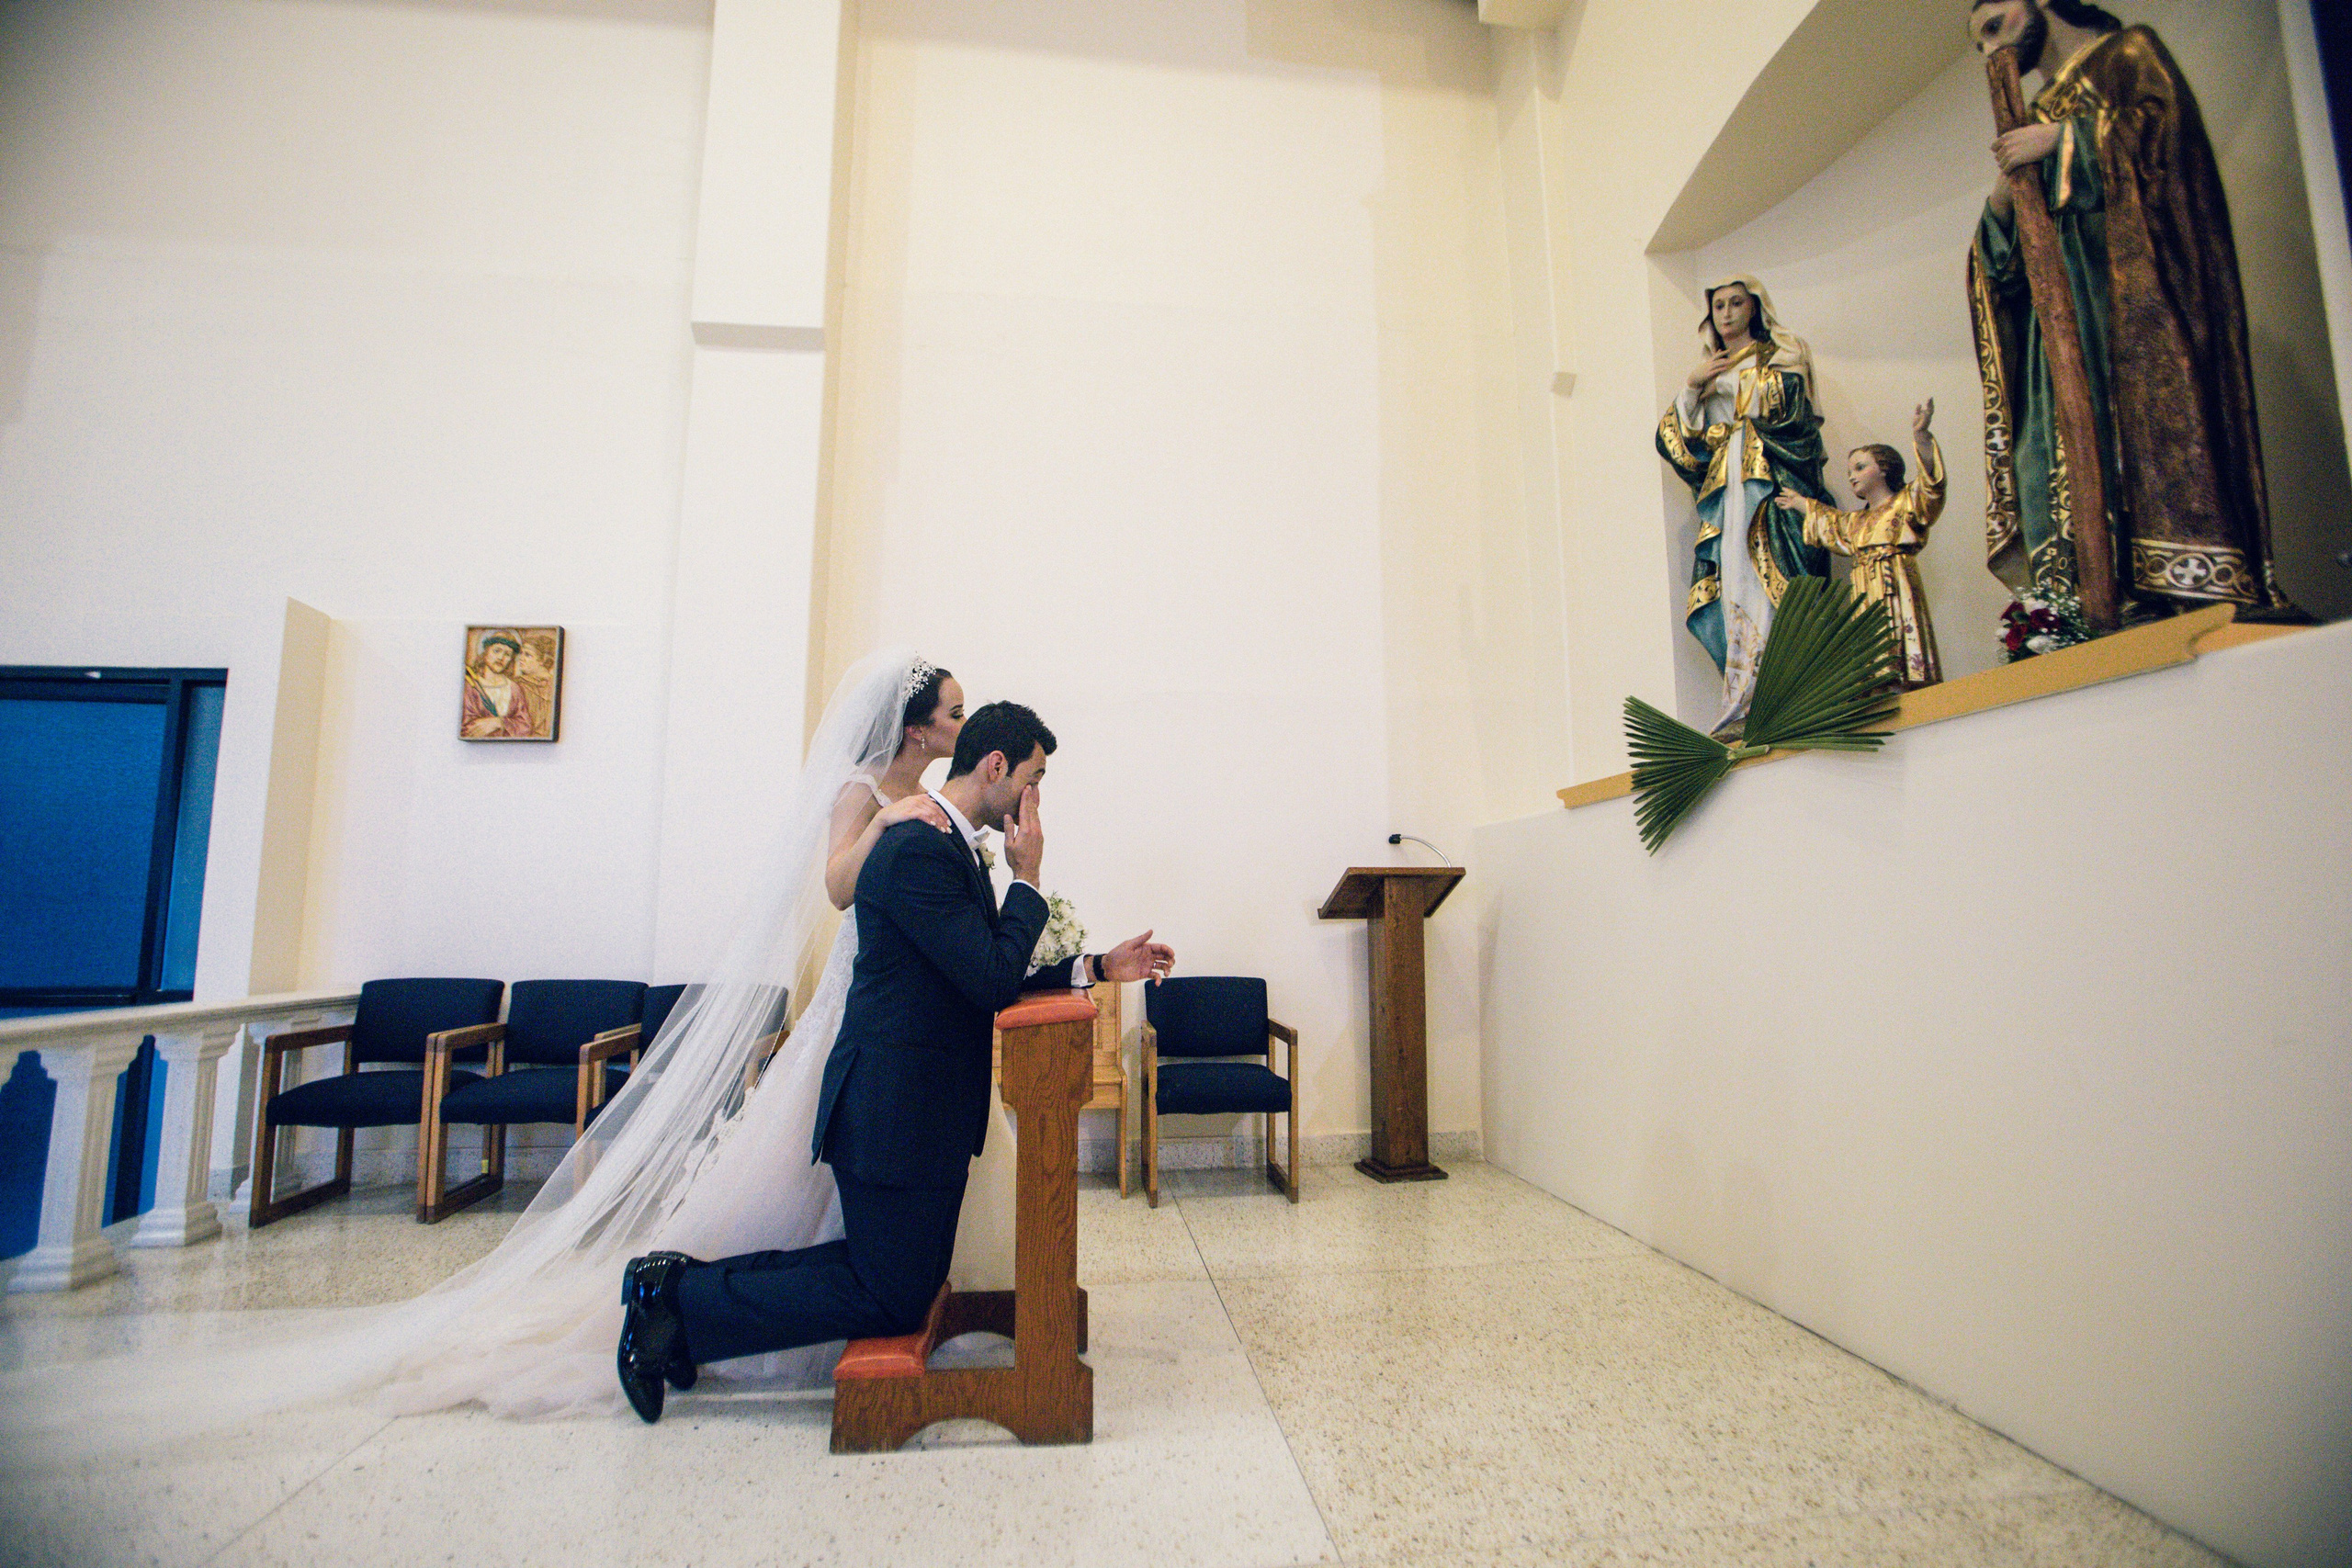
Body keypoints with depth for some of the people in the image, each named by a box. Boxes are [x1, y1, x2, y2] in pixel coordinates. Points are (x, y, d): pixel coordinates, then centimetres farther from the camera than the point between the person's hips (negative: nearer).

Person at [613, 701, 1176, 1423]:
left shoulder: (950, 847, 12)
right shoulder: (918, 850, -21)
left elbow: (991, 977, 14)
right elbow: (992, 982, -24)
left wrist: (1099, 966, 9)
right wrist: (1028, 878, -13)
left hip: (927, 1109, 10)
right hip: (893, 1112, -10)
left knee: (911, 1275, 19)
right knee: (893, 1300, 3)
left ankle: (690, 1280, 23)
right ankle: (683, 1304, 12)